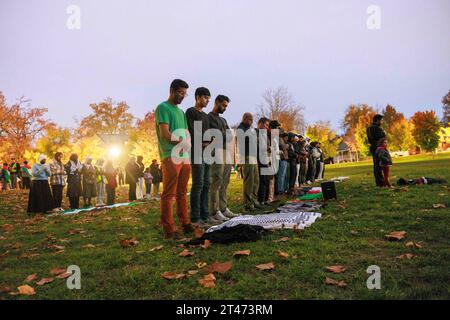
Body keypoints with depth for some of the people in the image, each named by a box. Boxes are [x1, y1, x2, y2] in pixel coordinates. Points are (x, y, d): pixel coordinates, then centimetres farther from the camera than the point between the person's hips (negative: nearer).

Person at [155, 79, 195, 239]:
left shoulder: (181, 112, 24)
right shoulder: (163, 107, -2)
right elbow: (165, 134, -12)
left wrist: (184, 143, -2)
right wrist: (181, 142, -5)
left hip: (184, 157, 8)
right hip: (171, 157, -8)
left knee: (182, 193, 13)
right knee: (169, 194, -6)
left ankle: (185, 224, 20)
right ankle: (169, 230, -3)